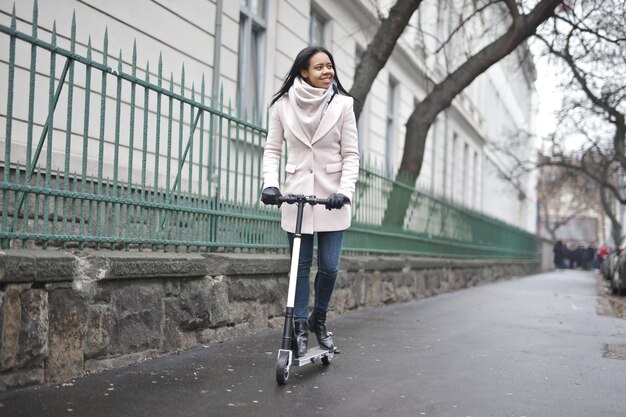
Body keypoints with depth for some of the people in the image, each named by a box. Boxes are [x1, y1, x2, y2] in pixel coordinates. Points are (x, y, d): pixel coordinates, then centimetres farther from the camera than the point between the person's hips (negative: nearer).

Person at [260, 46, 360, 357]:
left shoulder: (342, 104, -3)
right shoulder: (283, 104, -1)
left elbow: (350, 154, -3)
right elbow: (272, 149, 3)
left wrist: (345, 191, -16)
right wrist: (270, 183, -12)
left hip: (331, 197, 0)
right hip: (296, 195, 0)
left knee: (329, 266, 1)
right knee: (300, 266, 5)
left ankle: (319, 319, 26)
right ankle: (300, 326, 19)